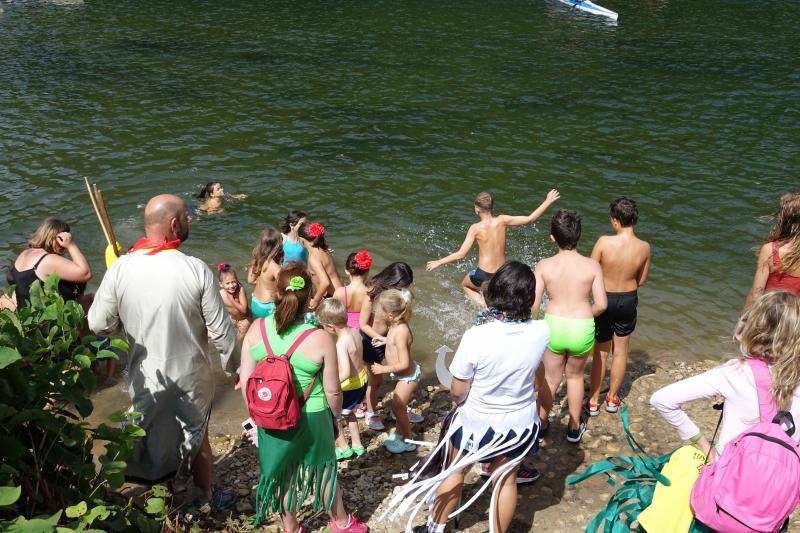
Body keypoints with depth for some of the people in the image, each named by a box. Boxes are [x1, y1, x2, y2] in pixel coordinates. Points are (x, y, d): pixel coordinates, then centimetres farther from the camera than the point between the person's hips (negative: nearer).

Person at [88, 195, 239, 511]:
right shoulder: (196, 270, -21)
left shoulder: (120, 269, -15)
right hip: (191, 377, -1)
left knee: (152, 438, 21)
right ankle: (205, 499, 41)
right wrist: (233, 365, 1)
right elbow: (220, 331, -16)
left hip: (145, 378, 1)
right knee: (197, 438, 22)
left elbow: (99, 325, -8)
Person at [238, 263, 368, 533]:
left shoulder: (256, 328, -15)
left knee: (283, 474, 24)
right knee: (325, 470, 24)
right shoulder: (321, 339, -23)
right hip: (312, 418, -2)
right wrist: (336, 414, 9)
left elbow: (245, 380, -6)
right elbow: (333, 391, -13)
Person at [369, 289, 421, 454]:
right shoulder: (396, 326, -7)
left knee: (397, 406, 3)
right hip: (402, 375, 9)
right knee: (398, 405, 22)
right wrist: (384, 341, 11)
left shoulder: (400, 332, -32)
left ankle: (408, 441, 20)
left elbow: (404, 363, -31)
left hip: (408, 376, -9)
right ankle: (398, 433, 42)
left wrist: (384, 369, -24)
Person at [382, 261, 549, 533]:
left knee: (454, 473, 22)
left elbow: (458, 391, -18)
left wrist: (457, 398, 4)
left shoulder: (475, 337, -31)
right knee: (505, 481, 23)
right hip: (520, 423, 2)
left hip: (477, 422, -2)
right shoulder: (541, 332, -21)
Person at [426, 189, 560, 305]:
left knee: (465, 285, 27)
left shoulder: (476, 228, -16)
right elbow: (530, 219, -4)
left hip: (483, 274, -4)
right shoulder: (502, 220, -9)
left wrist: (438, 262, -6)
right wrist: (548, 201, 6)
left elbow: (461, 254, -17)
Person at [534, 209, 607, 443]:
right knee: (575, 376, 24)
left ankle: (541, 425, 38)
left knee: (551, 379, 19)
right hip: (582, 329, 0)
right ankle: (574, 428, 38)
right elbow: (601, 305, -8)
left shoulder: (544, 266, -9)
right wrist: (585, 316, 12)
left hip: (553, 327, 0)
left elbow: (532, 304, -9)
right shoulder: (592, 265, -9)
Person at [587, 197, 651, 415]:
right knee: (620, 351, 19)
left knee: (601, 352, 13)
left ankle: (593, 401, 22)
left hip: (605, 299, -2)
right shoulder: (644, 247, -13)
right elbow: (641, 280, 0)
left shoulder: (604, 242, -22)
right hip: (629, 300, 2)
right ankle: (612, 398, 32)